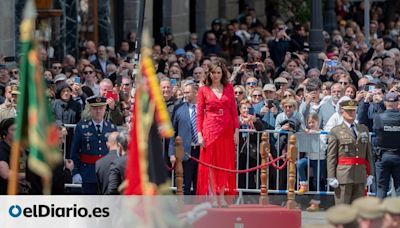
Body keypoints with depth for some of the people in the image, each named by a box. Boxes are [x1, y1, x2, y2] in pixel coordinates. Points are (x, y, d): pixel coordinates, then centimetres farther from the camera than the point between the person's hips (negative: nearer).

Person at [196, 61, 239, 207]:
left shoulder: (229, 88, 9)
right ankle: (212, 197, -2)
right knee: (210, 162, -3)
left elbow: (234, 110, 8)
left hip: (226, 129, 2)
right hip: (210, 129, -2)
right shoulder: (203, 90, 3)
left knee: (224, 163, 3)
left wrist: (236, 130, 0)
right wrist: (199, 134, -7)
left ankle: (222, 196, 7)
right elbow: (199, 113, 1)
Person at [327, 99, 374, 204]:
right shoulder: (336, 131, 2)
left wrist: (370, 173, 9)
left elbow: (368, 153, 16)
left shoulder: (364, 129, 16)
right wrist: (331, 177, -9)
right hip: (343, 175, -4)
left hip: (360, 175, 4)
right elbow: (331, 156, -2)